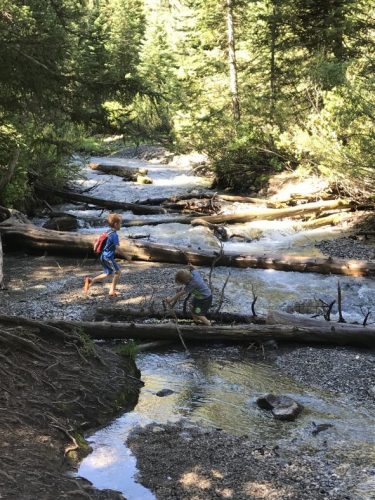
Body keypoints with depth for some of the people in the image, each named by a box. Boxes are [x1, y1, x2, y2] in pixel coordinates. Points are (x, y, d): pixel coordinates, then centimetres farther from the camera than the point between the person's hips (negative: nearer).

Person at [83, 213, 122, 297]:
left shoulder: (108, 232, 9)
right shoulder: (114, 235, -18)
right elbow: (117, 248, -22)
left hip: (103, 256, 9)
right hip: (109, 257, -9)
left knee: (108, 274, 18)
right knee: (117, 272, 5)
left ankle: (90, 281, 8)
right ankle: (112, 291, 7)